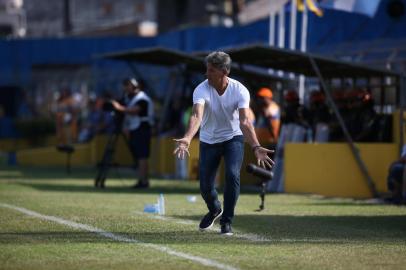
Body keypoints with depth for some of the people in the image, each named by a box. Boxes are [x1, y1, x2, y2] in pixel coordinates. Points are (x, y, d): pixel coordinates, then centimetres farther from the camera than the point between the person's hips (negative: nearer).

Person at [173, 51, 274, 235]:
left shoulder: (240, 91, -22)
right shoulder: (201, 90, -23)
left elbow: (244, 121, -32)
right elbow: (197, 116, -39)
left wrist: (256, 147, -49)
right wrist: (187, 138, -59)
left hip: (233, 138, -1)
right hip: (209, 141, 1)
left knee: (232, 175, -23)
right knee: (205, 186, -2)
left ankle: (226, 222, -5)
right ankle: (215, 210, 35)